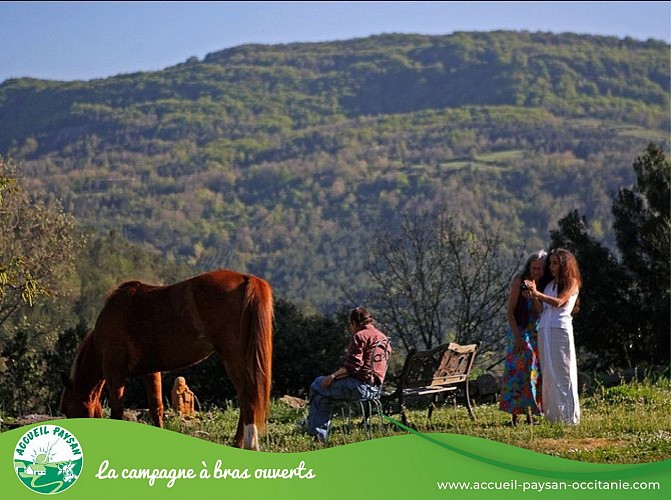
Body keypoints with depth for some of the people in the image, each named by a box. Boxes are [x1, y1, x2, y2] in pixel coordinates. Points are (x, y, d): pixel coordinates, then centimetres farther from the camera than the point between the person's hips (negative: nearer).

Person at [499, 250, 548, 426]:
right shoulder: (519, 282, -7)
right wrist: (517, 336, -15)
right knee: (519, 369, -11)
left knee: (535, 371, 2)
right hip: (520, 332, -5)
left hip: (536, 334, 5)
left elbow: (542, 311, -5)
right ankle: (515, 413, -12)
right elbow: (510, 311, -9)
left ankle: (529, 413, 6)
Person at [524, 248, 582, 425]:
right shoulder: (550, 284, 19)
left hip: (560, 329, -6)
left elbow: (559, 302, -16)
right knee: (548, 374, 5)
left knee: (562, 373, -6)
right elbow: (541, 309, 13)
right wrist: (533, 295, -4)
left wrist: (537, 294, -26)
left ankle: (569, 416, -2)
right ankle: (552, 415, 8)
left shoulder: (571, 282, 1)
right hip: (544, 330, 6)